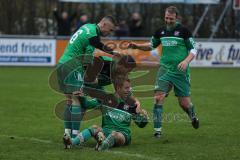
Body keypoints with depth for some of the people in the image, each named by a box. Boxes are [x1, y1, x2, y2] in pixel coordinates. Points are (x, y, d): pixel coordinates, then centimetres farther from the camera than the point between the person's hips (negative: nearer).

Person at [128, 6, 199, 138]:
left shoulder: (183, 31, -6)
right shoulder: (161, 32, 6)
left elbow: (193, 49, -3)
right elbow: (151, 45, 22)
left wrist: (186, 61, -19)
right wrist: (137, 46, 6)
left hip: (181, 72, -3)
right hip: (165, 70, 3)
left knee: (184, 103, 3)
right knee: (158, 97, -14)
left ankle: (193, 116, 38)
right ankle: (157, 129, -9)